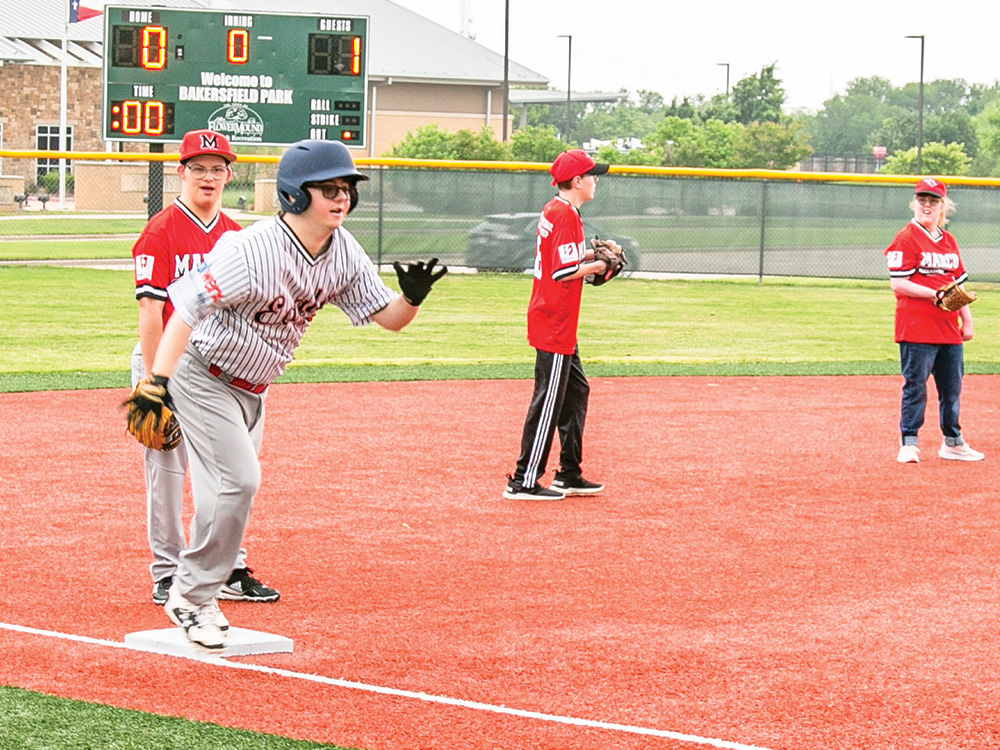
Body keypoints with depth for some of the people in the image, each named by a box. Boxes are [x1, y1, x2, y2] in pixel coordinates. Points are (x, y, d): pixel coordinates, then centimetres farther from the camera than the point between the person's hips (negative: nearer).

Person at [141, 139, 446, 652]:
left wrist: (413, 296, -27)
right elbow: (186, 308, -32)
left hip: (253, 387, 8)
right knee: (239, 480, -16)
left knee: (231, 487, 14)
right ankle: (191, 598, -2)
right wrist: (158, 382, -41)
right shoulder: (253, 250, -30)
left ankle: (195, 594, 29)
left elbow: (389, 317, -3)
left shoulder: (343, 252, -7)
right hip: (203, 375, -8)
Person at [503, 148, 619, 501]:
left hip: (560, 324, 11)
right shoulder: (566, 215, -17)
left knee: (576, 392, 17)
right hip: (555, 323, -11)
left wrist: (591, 254, 12)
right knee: (549, 400, -7)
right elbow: (564, 271, -22)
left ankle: (569, 475, 22)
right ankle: (524, 481, -4)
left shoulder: (553, 210, 13)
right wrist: (600, 265, -9)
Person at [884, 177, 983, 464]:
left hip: (949, 328, 7)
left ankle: (953, 443, 23)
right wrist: (934, 294, -20)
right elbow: (898, 283, -13)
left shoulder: (949, 241, 16)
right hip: (917, 327, -7)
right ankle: (908, 444, 1)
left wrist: (967, 319, 15)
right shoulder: (906, 239, -6)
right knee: (915, 386, -5)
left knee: (952, 386, 12)